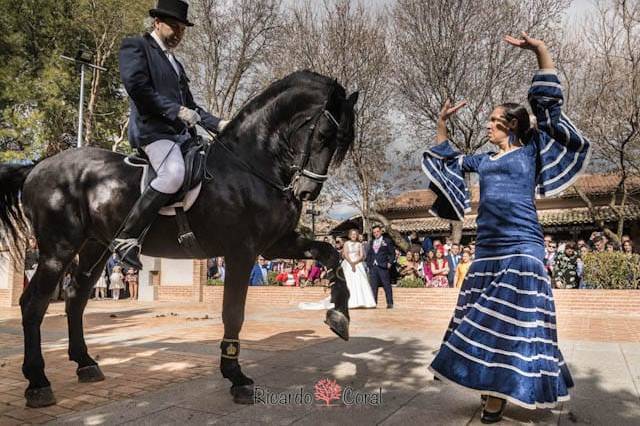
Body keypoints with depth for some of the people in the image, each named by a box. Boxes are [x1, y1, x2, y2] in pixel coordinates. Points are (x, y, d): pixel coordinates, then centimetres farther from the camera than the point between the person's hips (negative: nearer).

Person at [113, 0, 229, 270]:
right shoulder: (135, 46, 7)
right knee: (173, 174, -33)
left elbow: (190, 105, 29)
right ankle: (126, 238, -25)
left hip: (183, 134, 9)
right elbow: (136, 86, -10)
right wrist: (176, 110, -14)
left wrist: (218, 124, 13)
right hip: (152, 129, -9)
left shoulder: (175, 63, 31)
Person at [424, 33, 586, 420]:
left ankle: (499, 400, 6)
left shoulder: (532, 151, 6)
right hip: (487, 249, 6)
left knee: (509, 323, -3)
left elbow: (549, 102, 0)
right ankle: (490, 389, 21)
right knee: (482, 321, 8)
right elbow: (446, 162, 31)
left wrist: (540, 50, -5)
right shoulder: (483, 160, 20)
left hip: (520, 247, -6)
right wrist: (443, 124, 23)